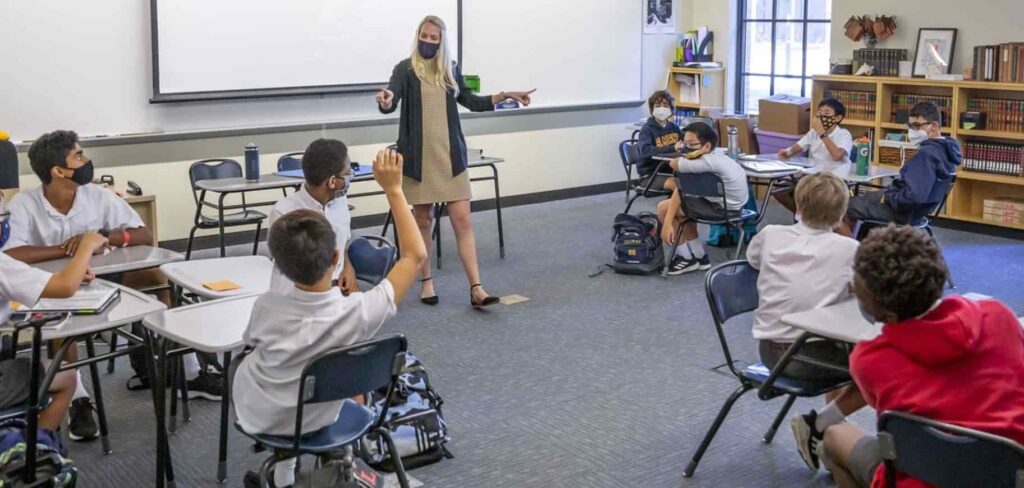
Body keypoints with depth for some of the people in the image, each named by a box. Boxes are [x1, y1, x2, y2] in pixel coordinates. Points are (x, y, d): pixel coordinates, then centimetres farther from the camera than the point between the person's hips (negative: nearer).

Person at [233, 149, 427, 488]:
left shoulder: (266, 307, -31)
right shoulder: (357, 314, -34)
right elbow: (416, 255, -21)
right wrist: (393, 189, -19)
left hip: (260, 419, 0)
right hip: (315, 421, 0)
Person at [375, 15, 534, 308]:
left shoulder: (451, 69, 9)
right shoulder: (406, 69, -2)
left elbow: (470, 102, 20)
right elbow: (390, 104, -15)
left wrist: (505, 96, 12)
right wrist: (385, 100, -39)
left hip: (450, 155, 2)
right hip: (419, 157, -2)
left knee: (462, 220, -4)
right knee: (423, 220, 6)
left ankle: (476, 290, -6)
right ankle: (426, 283, 21)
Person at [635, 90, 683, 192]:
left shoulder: (674, 127, 14)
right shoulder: (647, 129, -6)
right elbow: (646, 150, -23)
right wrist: (672, 148, -33)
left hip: (671, 171, 6)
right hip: (650, 174, -6)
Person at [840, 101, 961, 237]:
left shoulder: (926, 153, -28)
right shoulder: (945, 148, 3)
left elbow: (914, 196, -35)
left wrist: (888, 198, -17)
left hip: (904, 210, -10)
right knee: (856, 200, 24)